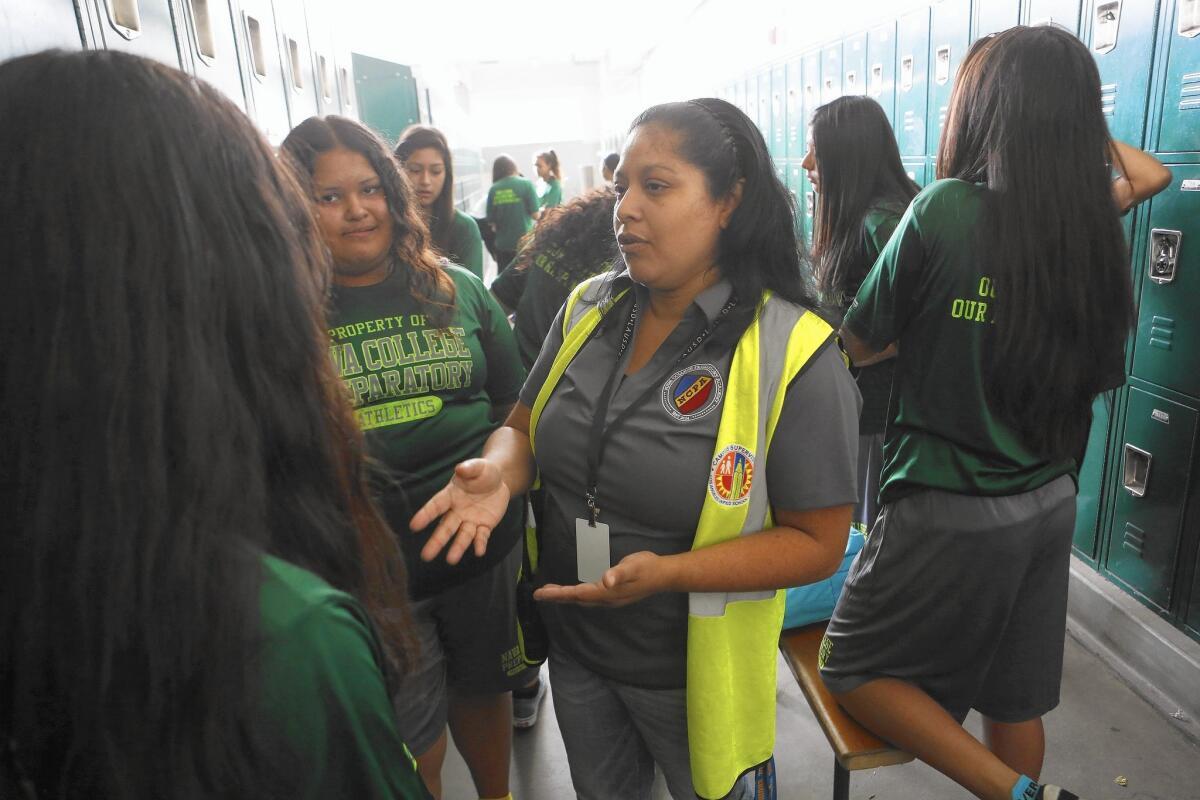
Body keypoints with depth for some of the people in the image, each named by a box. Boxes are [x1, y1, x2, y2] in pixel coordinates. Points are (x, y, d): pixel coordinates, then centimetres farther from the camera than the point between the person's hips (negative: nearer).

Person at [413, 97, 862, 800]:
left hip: (692, 668, -4)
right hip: (571, 641, 5)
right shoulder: (588, 309, -5)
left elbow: (818, 542, -18)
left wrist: (667, 573, -29)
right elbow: (525, 425, 5)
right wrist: (500, 473, -19)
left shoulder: (794, 353, -21)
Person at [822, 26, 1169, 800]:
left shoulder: (947, 208, -16)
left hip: (950, 510, -6)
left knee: (854, 669, 13)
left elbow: (861, 345, -6)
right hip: (1049, 505, 7)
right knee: (1013, 703, 21)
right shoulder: (1098, 231, -1)